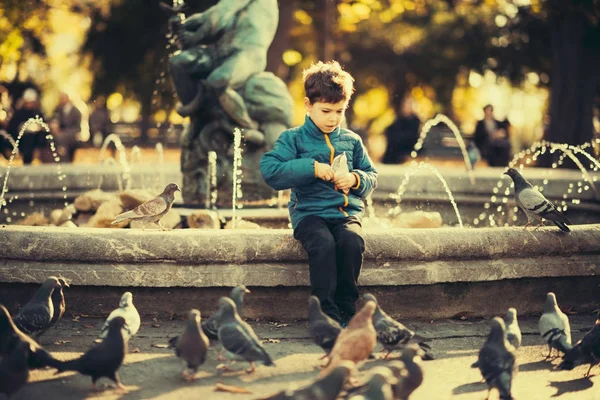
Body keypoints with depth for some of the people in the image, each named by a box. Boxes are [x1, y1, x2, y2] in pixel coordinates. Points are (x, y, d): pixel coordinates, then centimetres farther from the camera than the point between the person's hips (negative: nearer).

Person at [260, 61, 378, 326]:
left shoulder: (351, 141, 16)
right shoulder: (293, 139, 5)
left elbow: (372, 176, 21)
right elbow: (269, 170, -8)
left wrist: (356, 179, -4)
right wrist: (311, 168, -15)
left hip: (347, 212, 3)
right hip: (309, 212, -3)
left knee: (352, 241, -31)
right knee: (323, 243, -35)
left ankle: (346, 309, -18)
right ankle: (326, 311, -27)